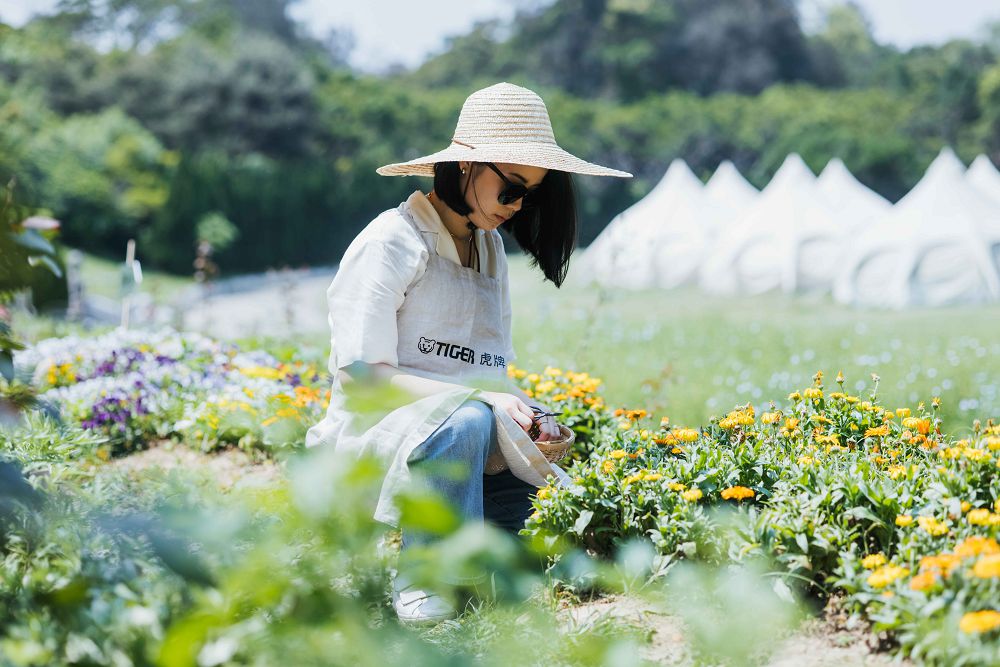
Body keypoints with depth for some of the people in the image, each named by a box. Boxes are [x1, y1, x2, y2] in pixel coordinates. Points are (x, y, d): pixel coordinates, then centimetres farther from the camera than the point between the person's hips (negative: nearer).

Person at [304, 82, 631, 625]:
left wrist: (527, 410, -8)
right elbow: (359, 375, -17)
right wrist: (481, 397, -24)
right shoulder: (393, 242, -10)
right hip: (370, 439, -6)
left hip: (460, 444, 7)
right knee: (466, 420, -39)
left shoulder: (490, 248, 14)